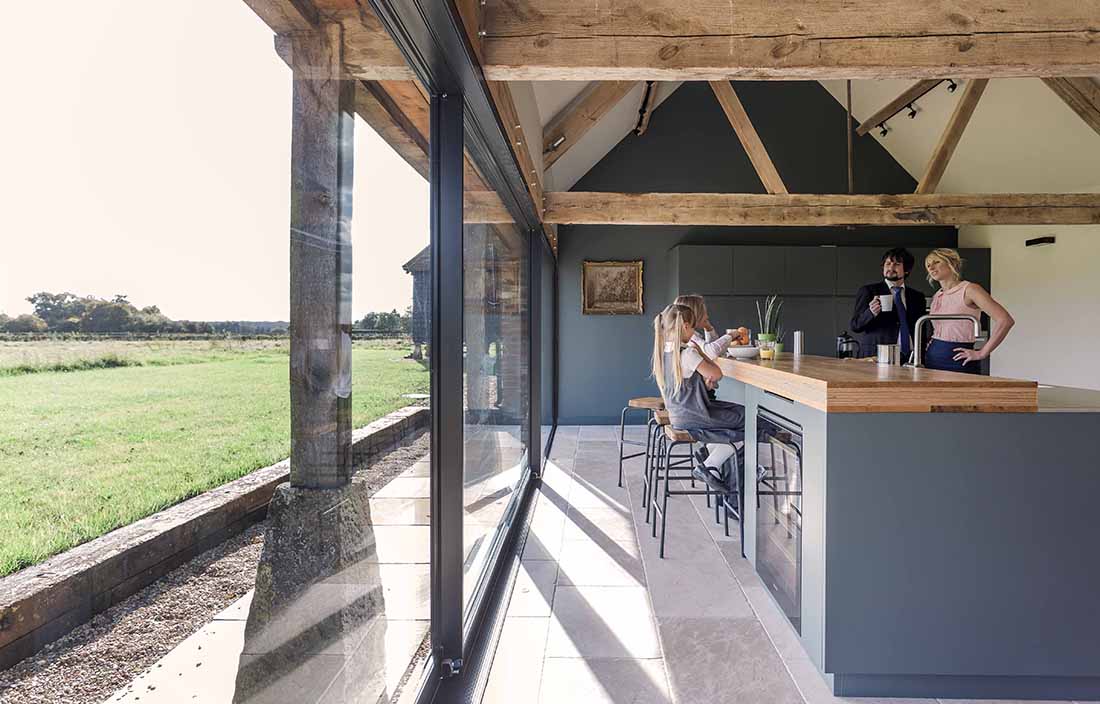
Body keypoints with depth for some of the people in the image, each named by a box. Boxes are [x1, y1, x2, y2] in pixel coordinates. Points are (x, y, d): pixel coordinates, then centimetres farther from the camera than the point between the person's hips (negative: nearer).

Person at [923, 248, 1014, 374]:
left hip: (958, 362, -6)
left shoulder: (969, 289, -7)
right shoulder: (936, 297, 13)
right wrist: (933, 344, 10)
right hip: (932, 358, 6)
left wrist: (982, 353, -14)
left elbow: (1005, 320, -16)